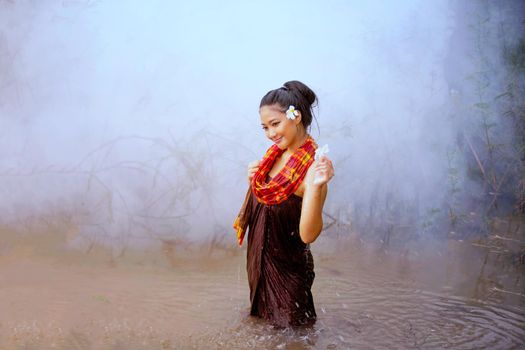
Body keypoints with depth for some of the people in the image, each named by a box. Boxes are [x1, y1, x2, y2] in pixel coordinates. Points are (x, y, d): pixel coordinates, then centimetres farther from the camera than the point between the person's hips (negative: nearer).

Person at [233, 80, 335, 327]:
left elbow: (308, 235, -35)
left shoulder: (312, 166, -31)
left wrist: (317, 186, -49)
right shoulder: (276, 151, -6)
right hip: (259, 253, 8)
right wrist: (254, 179, -11)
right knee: (263, 313, 31)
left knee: (287, 325, 19)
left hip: (286, 266, -7)